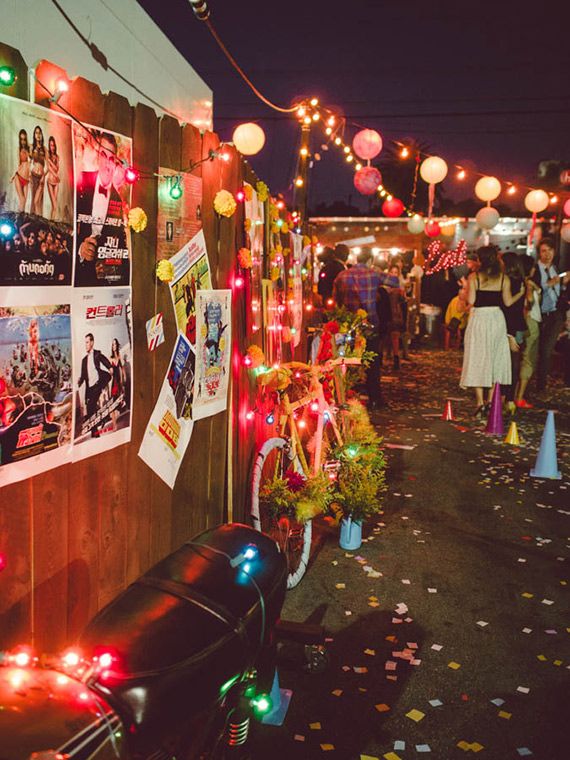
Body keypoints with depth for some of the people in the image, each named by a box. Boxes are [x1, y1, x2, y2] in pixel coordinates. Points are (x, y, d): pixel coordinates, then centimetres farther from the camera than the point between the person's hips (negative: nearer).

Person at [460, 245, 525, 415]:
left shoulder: (474, 277, -7)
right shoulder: (503, 278, 1)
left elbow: (471, 301, -11)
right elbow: (508, 302, 1)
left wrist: (465, 289, 8)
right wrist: (521, 292, 18)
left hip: (479, 319, -3)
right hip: (497, 319, 3)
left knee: (478, 359, 3)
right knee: (495, 359, 13)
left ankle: (480, 403, -3)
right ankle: (491, 400, 13)